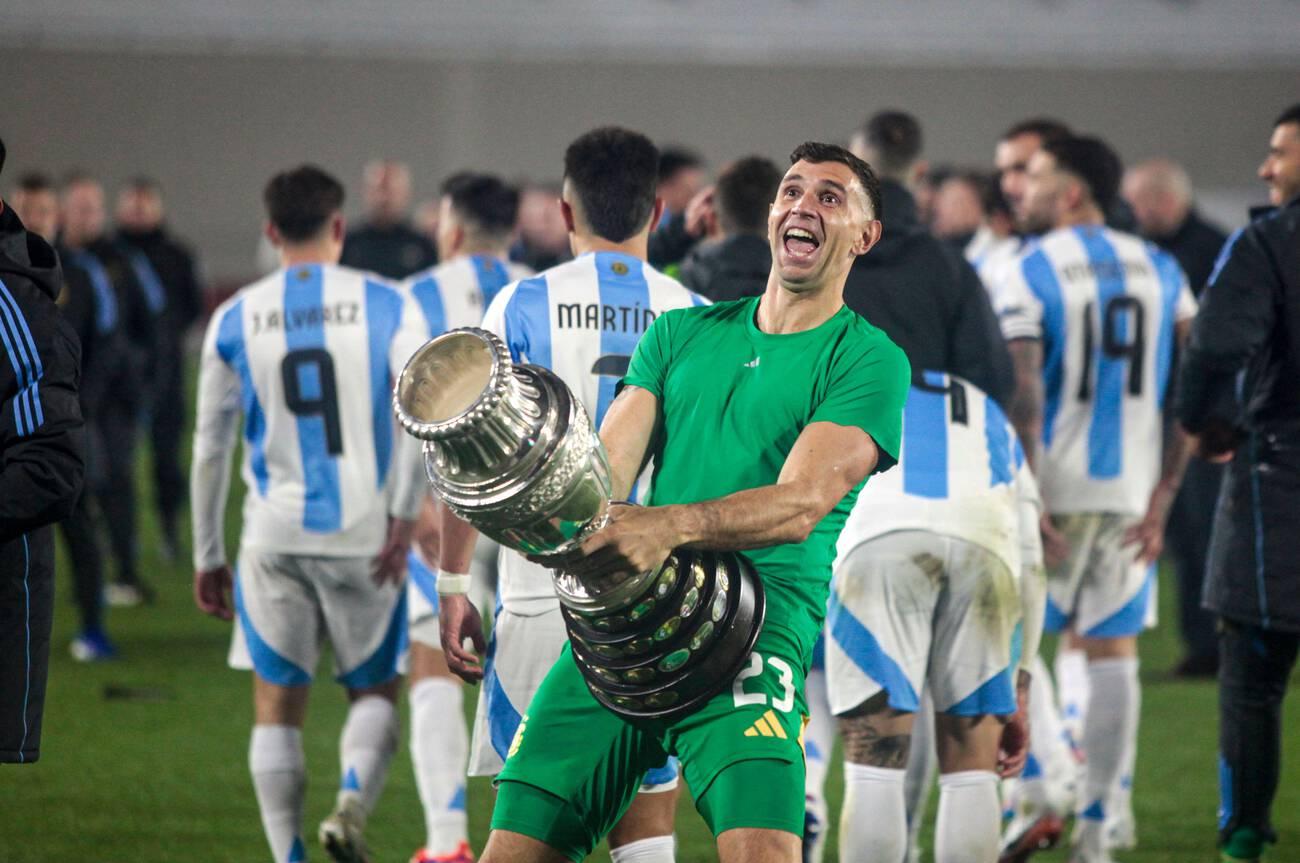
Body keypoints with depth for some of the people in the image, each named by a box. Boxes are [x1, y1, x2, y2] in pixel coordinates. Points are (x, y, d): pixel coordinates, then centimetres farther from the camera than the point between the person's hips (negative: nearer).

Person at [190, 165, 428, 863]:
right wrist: (404, 515, -10)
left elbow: (209, 447, 6)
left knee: (276, 706, 9)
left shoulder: (235, 319, 4)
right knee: (374, 692, 14)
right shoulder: (387, 307, 0)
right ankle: (352, 804, -12)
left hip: (273, 537, 1)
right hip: (364, 536, -1)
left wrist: (207, 556, 13)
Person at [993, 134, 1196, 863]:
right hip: (1132, 490, 4)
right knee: (1112, 650, 9)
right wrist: (1163, 496, 5)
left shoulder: (1029, 275, -8)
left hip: (1055, 482, -4)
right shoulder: (1161, 271, 7)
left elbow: (1021, 398, -15)